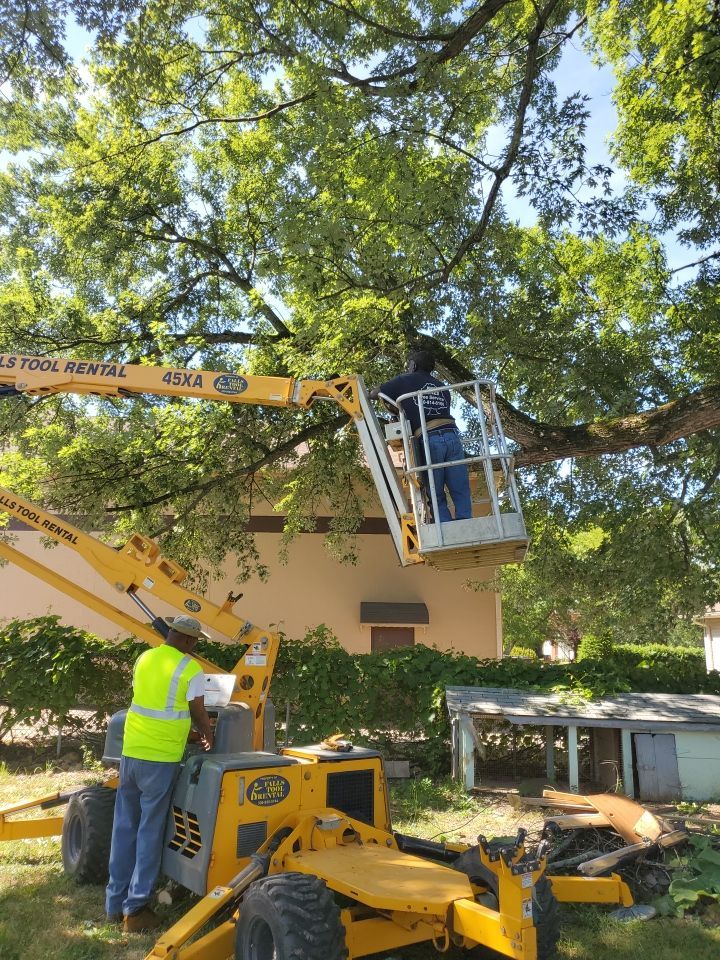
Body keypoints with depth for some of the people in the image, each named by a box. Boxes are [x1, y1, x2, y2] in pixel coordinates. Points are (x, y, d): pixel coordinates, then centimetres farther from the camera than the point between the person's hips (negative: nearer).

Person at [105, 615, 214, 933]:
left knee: (125, 827, 15)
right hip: (160, 758, -6)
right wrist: (209, 739, 16)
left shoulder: (144, 658, 8)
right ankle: (135, 909, 12)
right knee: (149, 832, 5)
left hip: (131, 752, 6)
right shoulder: (191, 669, -11)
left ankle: (115, 903, 25)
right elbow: (200, 714, -3)